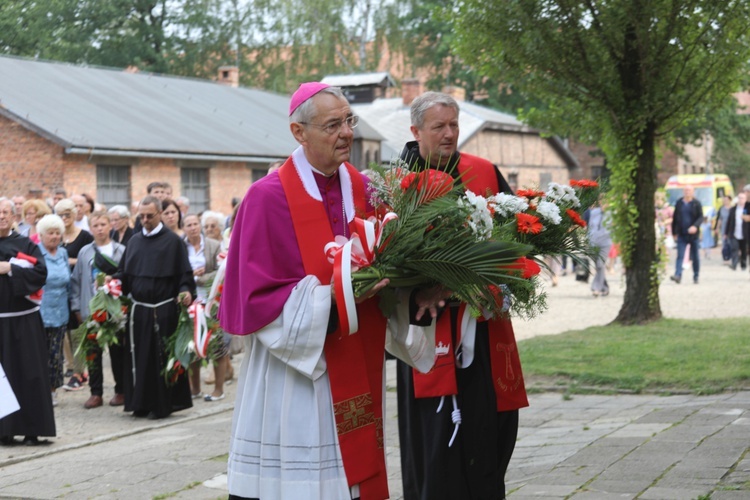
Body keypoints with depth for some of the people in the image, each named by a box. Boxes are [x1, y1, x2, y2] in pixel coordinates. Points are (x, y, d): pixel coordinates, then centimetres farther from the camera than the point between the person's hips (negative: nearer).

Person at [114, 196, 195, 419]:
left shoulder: (172, 241, -3)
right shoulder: (134, 241, 13)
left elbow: (184, 273, -6)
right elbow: (124, 272, 17)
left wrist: (186, 291, -23)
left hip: (164, 311, -5)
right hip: (138, 310, 5)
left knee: (162, 357, -1)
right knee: (138, 357, 7)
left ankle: (162, 404, 8)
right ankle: (142, 403, 16)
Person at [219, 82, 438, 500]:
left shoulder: (365, 191, 6)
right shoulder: (269, 198, -10)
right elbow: (257, 299, -12)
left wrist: (412, 292, -11)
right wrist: (335, 297, -21)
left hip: (356, 377, 5)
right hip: (294, 385, -5)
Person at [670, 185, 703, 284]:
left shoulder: (696, 203, 0)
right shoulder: (679, 203, 7)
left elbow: (701, 217, -5)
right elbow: (675, 218, 12)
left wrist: (695, 226, -24)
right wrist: (674, 233, 10)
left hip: (693, 234, -1)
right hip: (681, 234, 1)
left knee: (695, 256, 7)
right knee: (680, 255, -9)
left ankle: (696, 276, 17)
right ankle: (678, 275, -18)